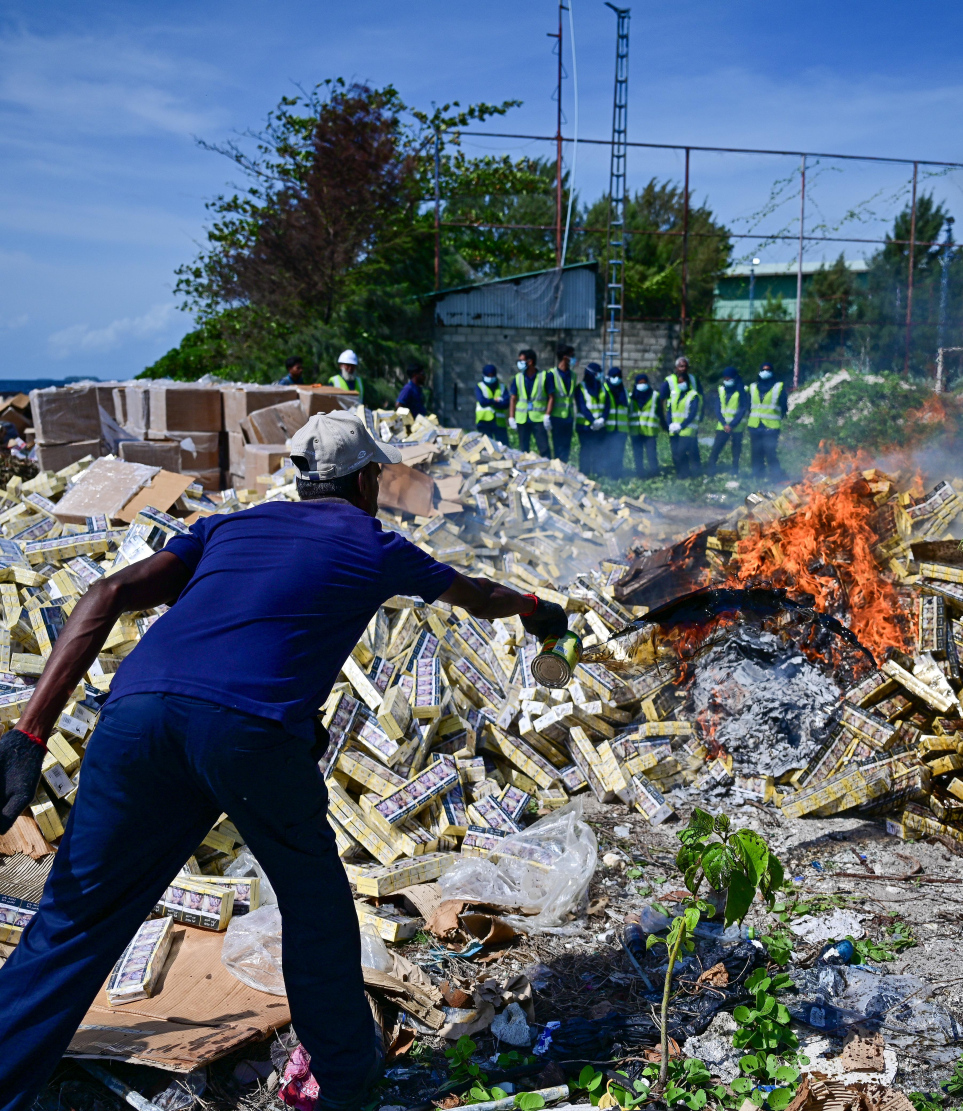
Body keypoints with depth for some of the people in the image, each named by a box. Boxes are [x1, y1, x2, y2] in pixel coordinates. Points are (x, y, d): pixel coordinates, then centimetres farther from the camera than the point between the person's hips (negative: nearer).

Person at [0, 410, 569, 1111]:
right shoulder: (376, 548, 23)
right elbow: (477, 596, 41)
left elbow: (112, 596, 14)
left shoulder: (232, 526, 28)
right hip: (250, 729, -3)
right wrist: (538, 612, 63)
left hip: (139, 707, 3)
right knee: (314, 898, 21)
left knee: (73, 922, 13)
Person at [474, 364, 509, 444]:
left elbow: (505, 404, -5)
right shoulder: (479, 387, 8)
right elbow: (482, 401, -10)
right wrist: (495, 400, -4)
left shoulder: (502, 388, 12)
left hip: (499, 421, 1)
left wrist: (489, 402, -12)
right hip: (484, 421, -1)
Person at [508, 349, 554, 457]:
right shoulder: (518, 378, 8)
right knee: (523, 449, 7)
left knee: (544, 448, -6)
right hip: (522, 419, 3)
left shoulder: (545, 376, -2)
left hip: (539, 418, -3)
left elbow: (551, 397, -2)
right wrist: (511, 417, 2)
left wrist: (547, 415, -10)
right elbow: (513, 398, 10)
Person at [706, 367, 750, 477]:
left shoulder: (742, 390, -4)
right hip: (722, 426, 3)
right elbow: (719, 409, 5)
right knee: (716, 448, -4)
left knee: (736, 451, 2)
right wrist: (724, 424, -9)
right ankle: (709, 471, -2)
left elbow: (743, 409, -9)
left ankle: (735, 472, 10)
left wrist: (732, 425, -16)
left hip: (736, 427, -3)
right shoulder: (721, 390, 8)